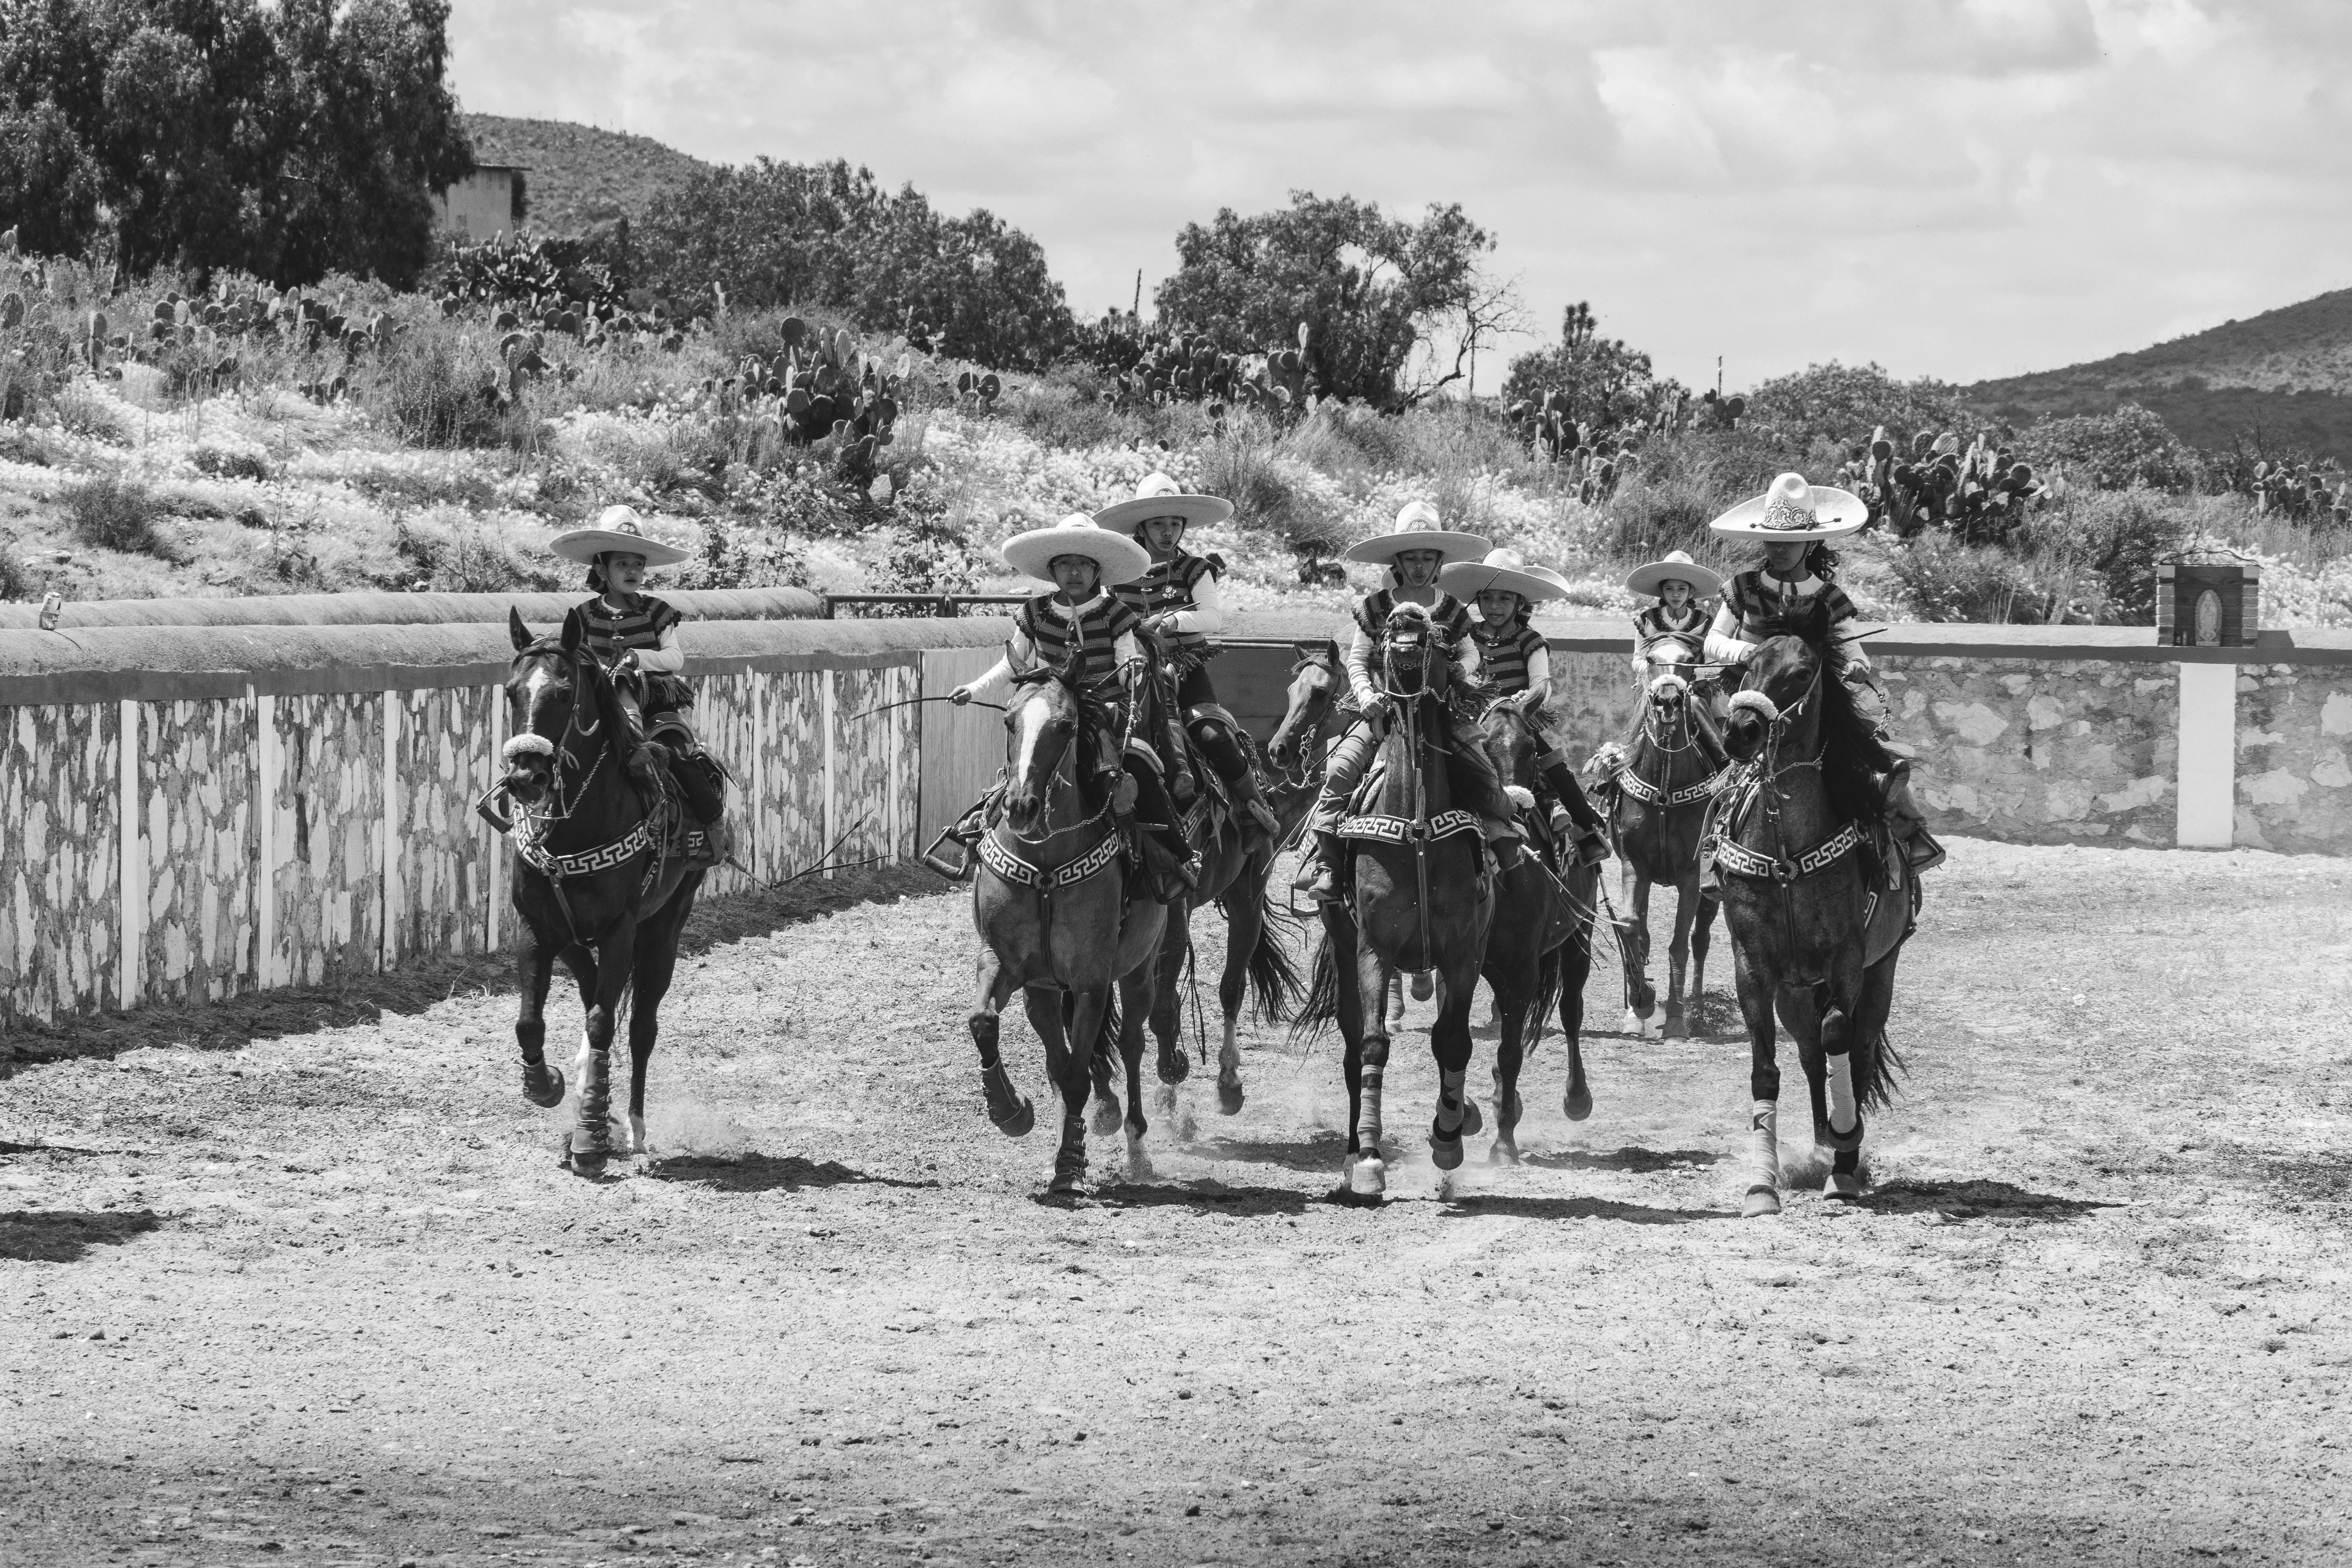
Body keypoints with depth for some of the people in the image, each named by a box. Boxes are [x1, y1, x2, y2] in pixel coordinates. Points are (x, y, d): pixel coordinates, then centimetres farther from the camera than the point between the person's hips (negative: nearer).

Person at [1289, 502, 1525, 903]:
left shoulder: (1451, 609, 8)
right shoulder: (1377, 607, 4)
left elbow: (1469, 651, 20)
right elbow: (1358, 659, 6)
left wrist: (1465, 668, -3)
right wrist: (1366, 693, -11)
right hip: (1383, 708, -1)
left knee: (1483, 768, -18)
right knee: (1342, 766, -21)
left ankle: (1505, 849, -6)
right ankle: (1325, 861, -18)